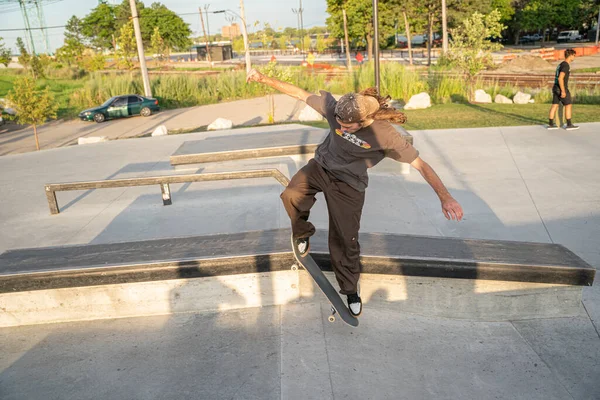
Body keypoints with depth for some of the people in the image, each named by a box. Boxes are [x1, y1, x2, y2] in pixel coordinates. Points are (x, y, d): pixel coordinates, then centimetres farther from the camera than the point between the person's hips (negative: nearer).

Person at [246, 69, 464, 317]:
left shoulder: (386, 135, -25)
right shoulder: (335, 109, -18)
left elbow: (421, 165, -21)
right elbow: (299, 93, -9)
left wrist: (445, 197, -27)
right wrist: (264, 79, -12)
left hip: (349, 185, -3)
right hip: (321, 166, 3)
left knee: (345, 241, 0)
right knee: (291, 196, -25)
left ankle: (350, 291, 25)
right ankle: (302, 235, 8)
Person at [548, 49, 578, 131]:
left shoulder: (561, 64, 14)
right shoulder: (566, 65, -17)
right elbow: (560, 78, -25)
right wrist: (563, 91, -24)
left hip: (556, 88, 9)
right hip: (562, 88, -9)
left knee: (555, 105, 8)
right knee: (568, 105, -1)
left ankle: (550, 124, 8)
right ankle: (569, 125, 2)